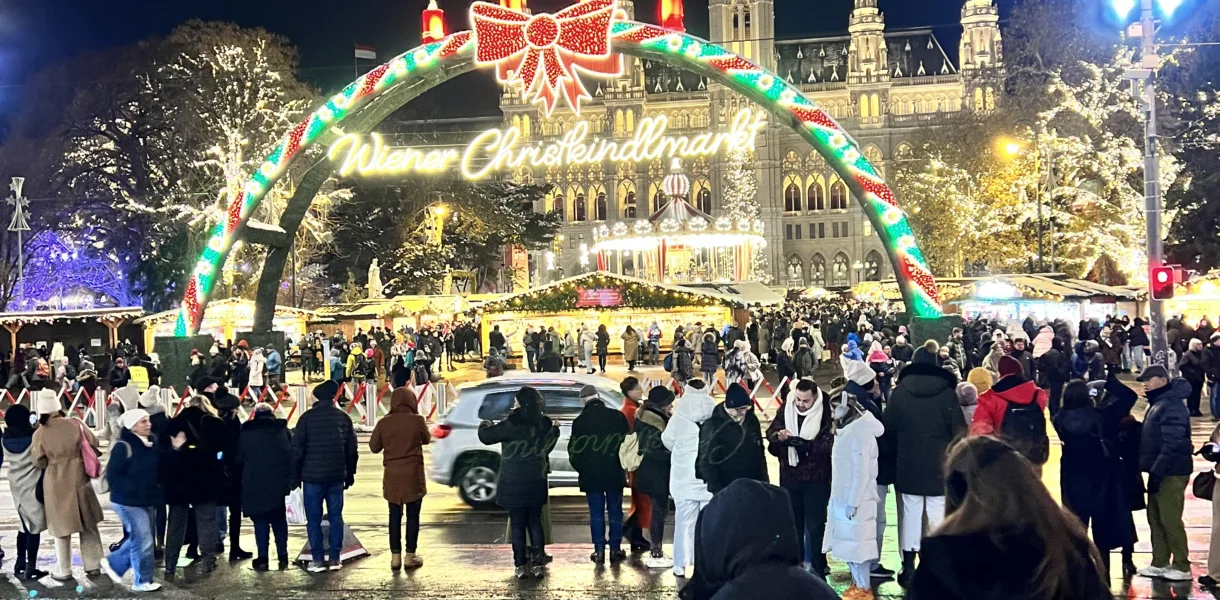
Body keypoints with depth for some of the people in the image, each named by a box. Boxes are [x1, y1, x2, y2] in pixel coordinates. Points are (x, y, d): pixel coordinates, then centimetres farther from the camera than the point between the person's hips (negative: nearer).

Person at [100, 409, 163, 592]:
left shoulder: (152, 442, 4)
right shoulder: (123, 446, -18)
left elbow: (160, 467, 12)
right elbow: (112, 476, -18)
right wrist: (135, 490, -23)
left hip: (147, 500, 8)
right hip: (129, 502, -8)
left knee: (138, 539, 17)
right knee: (143, 541, -3)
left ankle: (113, 563, 37)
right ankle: (142, 581, 12)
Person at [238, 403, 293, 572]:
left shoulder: (246, 433, 0)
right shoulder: (284, 431, 3)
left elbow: (239, 460, 3)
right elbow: (294, 455, 3)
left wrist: (245, 478, 17)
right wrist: (291, 478, 8)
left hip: (255, 485, -2)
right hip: (279, 483, 2)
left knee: (261, 522, 4)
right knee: (279, 521, 12)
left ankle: (263, 559, 0)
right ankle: (283, 557, 11)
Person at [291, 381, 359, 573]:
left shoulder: (307, 417, -5)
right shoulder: (343, 417, 5)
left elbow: (297, 449, -6)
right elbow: (351, 449, 7)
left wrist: (295, 476, 1)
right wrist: (350, 474, 15)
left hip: (312, 477, -3)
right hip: (336, 476, 3)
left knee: (313, 519, 3)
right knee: (336, 517, 7)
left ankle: (318, 559, 3)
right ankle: (335, 558, 7)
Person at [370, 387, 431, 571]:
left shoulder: (383, 422, -5)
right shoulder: (417, 420, -9)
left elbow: (374, 447, 4)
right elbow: (427, 440, 8)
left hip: (392, 475, 2)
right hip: (413, 474, -2)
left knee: (395, 516, 9)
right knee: (413, 516, 6)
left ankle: (395, 557, 13)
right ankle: (410, 556, 9)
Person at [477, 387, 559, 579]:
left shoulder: (512, 425, -17)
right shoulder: (545, 424, -2)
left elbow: (486, 436, -11)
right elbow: (549, 446, 17)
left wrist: (484, 425, 9)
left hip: (514, 485, -4)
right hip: (537, 483, 4)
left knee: (517, 524, 4)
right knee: (535, 522, 12)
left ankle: (521, 565, 5)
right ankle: (538, 563, 12)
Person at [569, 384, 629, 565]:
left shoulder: (579, 421, -5)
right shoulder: (617, 416, -3)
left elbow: (573, 450, -1)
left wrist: (581, 469, 13)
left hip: (590, 475, -1)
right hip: (614, 473, 1)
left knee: (596, 513, 5)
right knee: (615, 511, 8)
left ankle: (599, 550, 3)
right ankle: (615, 549, 9)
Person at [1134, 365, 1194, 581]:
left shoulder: (1172, 405, -17)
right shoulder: (1158, 404, 15)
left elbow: (1173, 444, -24)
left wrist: (1156, 471, -24)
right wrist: (1153, 470, 16)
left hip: (1171, 472, -10)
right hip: (1160, 471, 10)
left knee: (1170, 520, -5)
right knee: (1155, 518, 13)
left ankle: (1182, 567, 4)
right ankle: (1160, 563, 21)